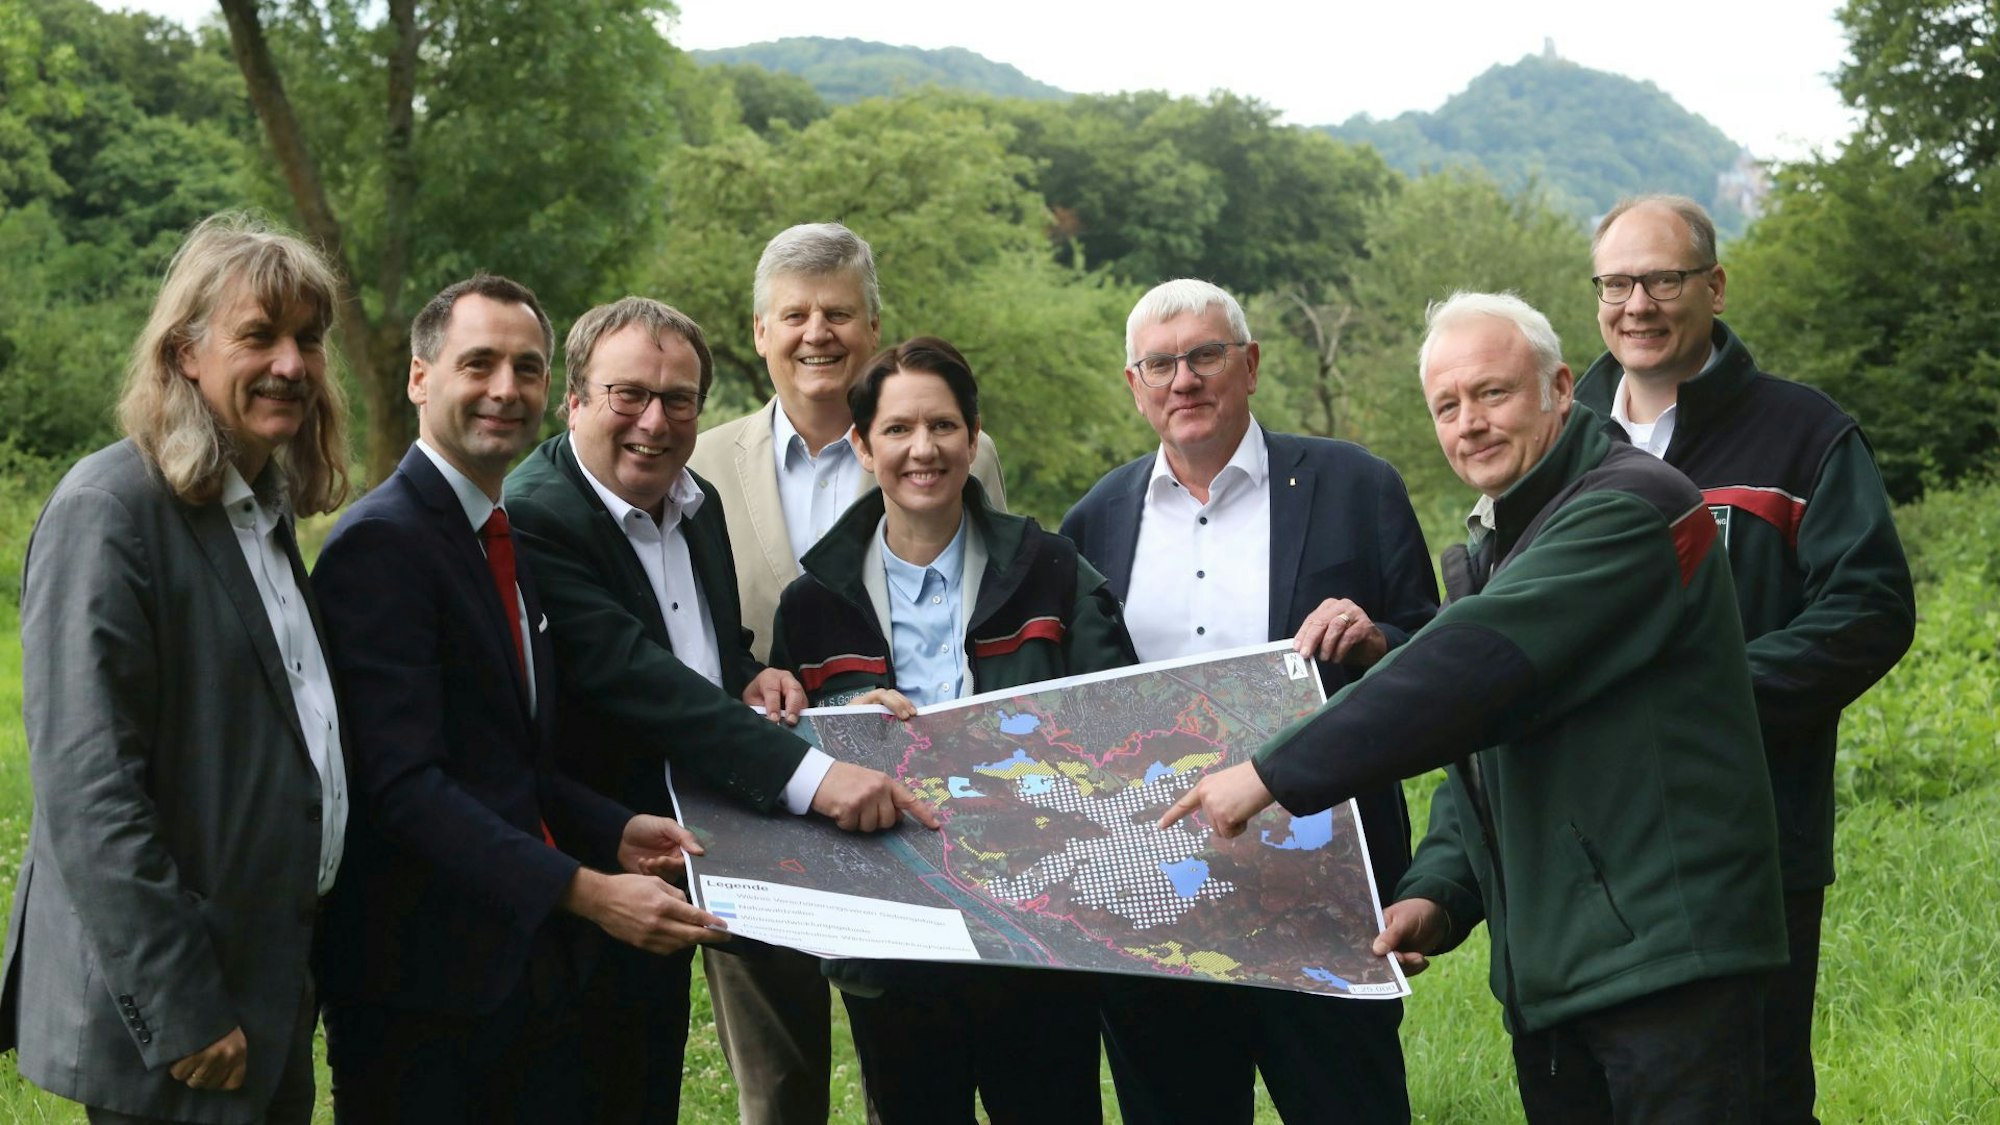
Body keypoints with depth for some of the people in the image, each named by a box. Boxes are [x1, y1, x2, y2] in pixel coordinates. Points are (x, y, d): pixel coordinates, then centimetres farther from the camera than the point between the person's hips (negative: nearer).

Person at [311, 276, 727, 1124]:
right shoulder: (380, 542, -14)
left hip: (531, 959, 8)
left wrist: (611, 831, 1)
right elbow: (405, 783, -23)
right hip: (424, 983, -8)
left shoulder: (509, 541, 15)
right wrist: (581, 890, -29)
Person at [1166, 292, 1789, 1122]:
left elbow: (1476, 669, -25)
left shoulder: (1631, 508, -13)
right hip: (1545, 975, 9)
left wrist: (1277, 772, -23)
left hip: (1667, 957, -8)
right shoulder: (1488, 552, 18)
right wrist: (1437, 895, 1)